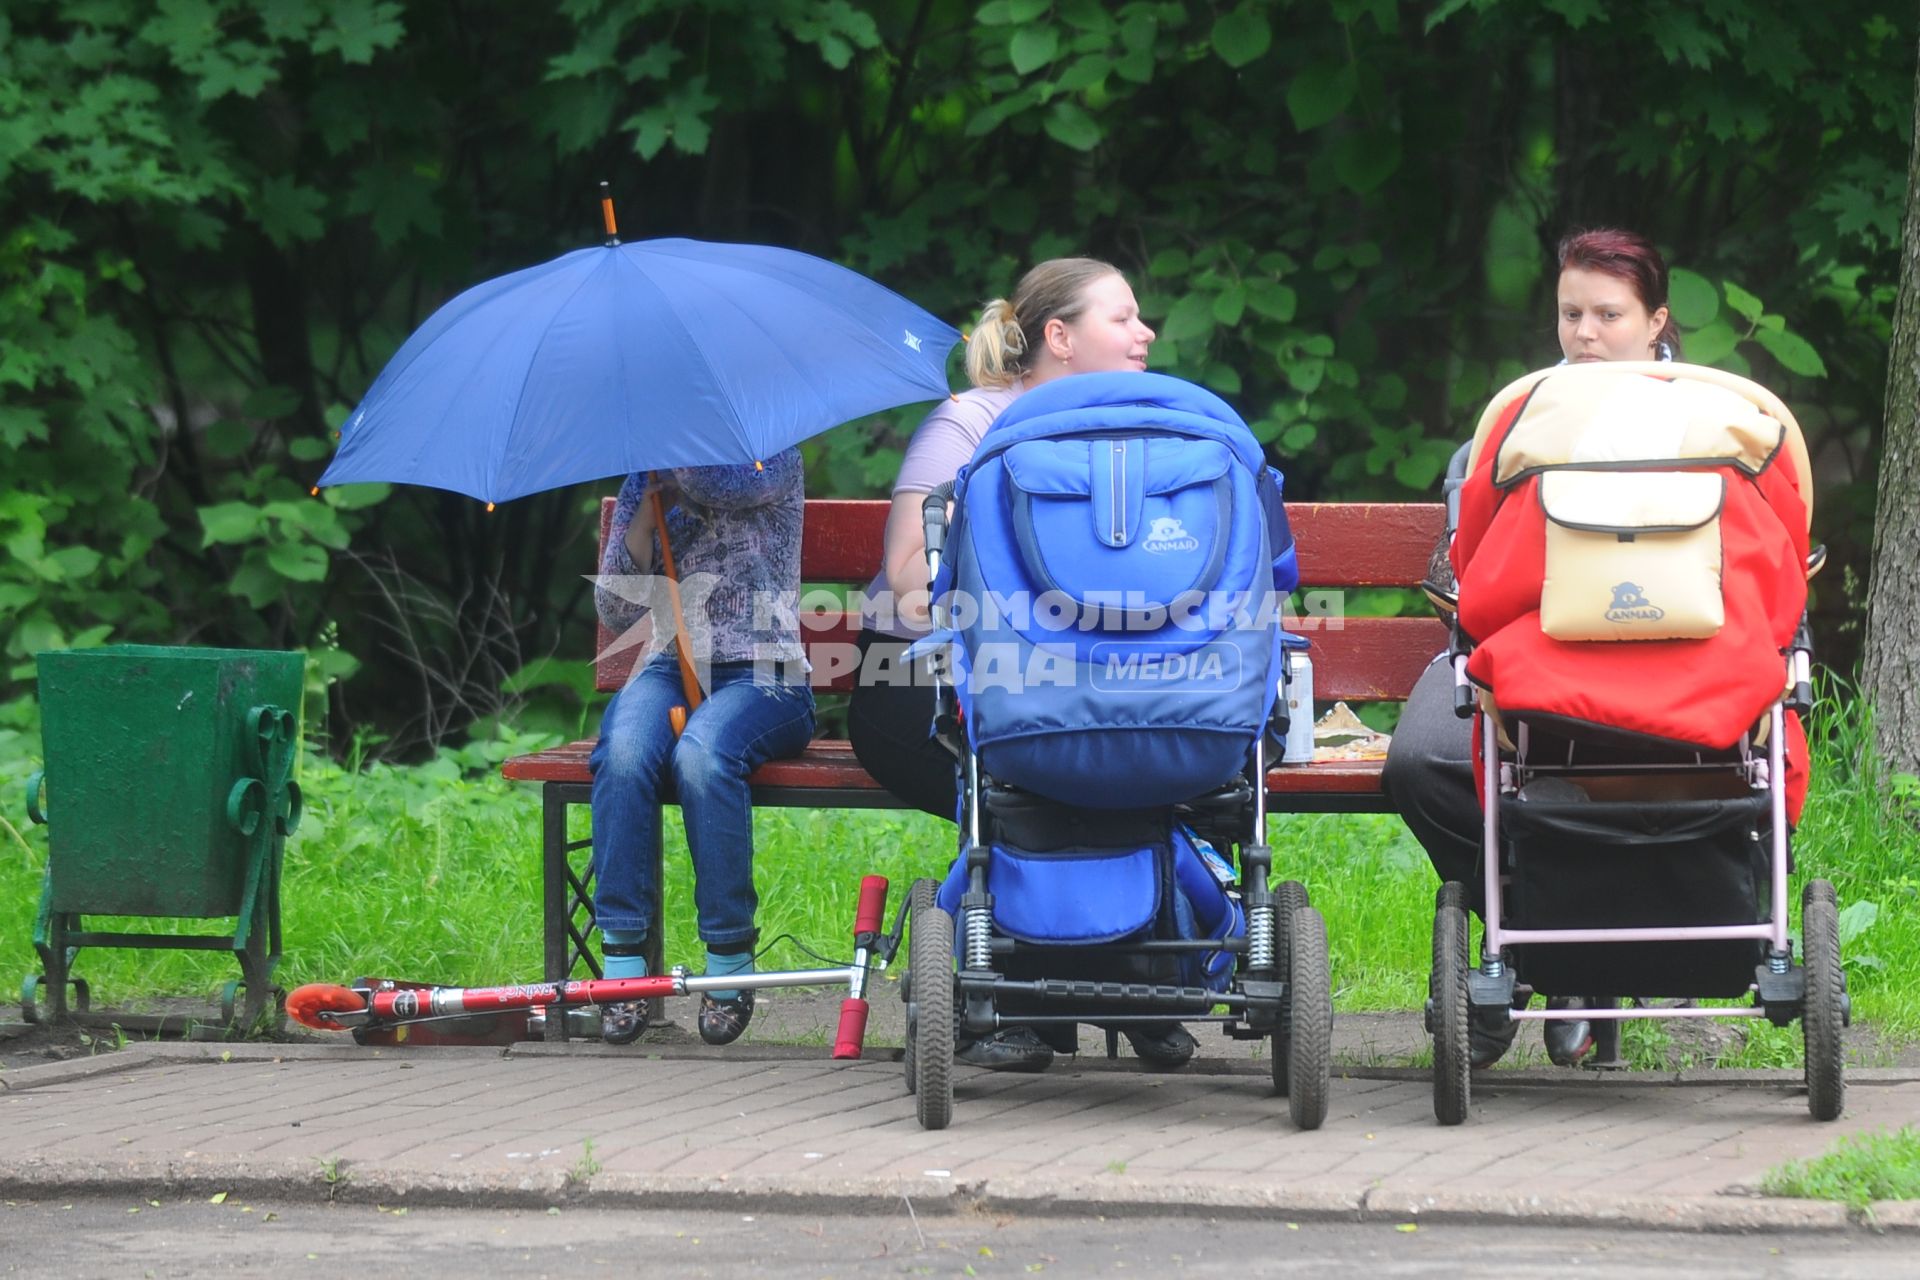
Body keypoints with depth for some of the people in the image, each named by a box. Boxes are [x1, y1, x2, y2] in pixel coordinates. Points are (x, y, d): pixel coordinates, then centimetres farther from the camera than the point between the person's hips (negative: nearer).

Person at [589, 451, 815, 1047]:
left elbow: (715, 483, -21)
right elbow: (616, 611, 6)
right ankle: (623, 964, -32)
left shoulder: (775, 462, 4)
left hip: (762, 677, -3)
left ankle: (730, 969, -29)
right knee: (623, 753, -32)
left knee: (701, 753, -37)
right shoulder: (648, 482, 15)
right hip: (670, 669, 3)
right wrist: (649, 504, -4)